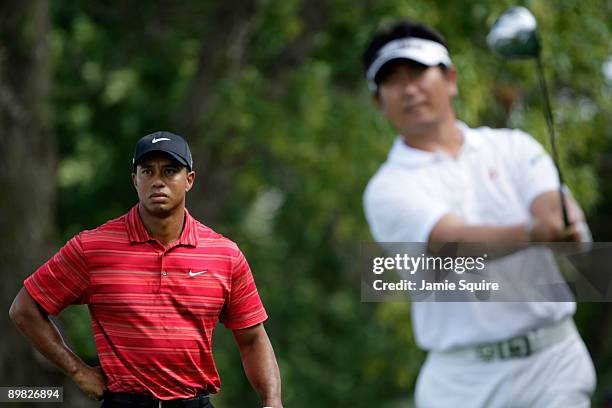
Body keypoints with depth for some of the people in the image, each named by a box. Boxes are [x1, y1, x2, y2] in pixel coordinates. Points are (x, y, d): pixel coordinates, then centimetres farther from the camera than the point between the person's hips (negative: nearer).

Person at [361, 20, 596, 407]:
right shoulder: (389, 189, 1)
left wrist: (563, 222, -33)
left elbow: (556, 206, -7)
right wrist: (533, 234, -37)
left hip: (553, 361, 1)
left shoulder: (513, 147, 11)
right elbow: (453, 241, -18)